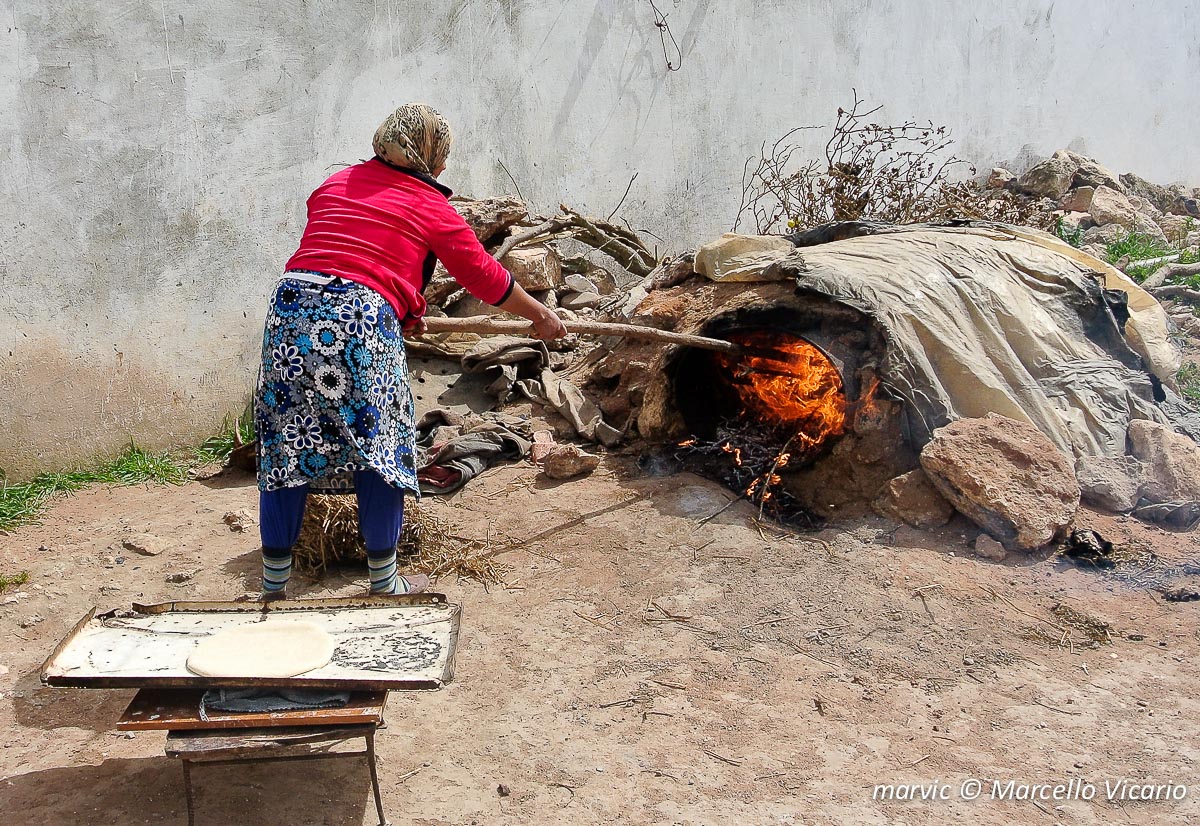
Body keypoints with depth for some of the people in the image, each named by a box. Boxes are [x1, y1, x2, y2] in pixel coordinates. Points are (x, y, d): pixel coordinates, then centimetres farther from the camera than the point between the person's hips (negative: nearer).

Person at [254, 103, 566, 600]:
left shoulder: (335, 184, 22)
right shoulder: (429, 206, 8)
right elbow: (486, 277, 16)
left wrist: (401, 311, 43)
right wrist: (541, 317, 30)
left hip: (289, 310, 6)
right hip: (359, 320, -5)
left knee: (285, 449, 11)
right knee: (379, 449, 8)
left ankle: (273, 586, 19)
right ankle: (384, 584, 16)